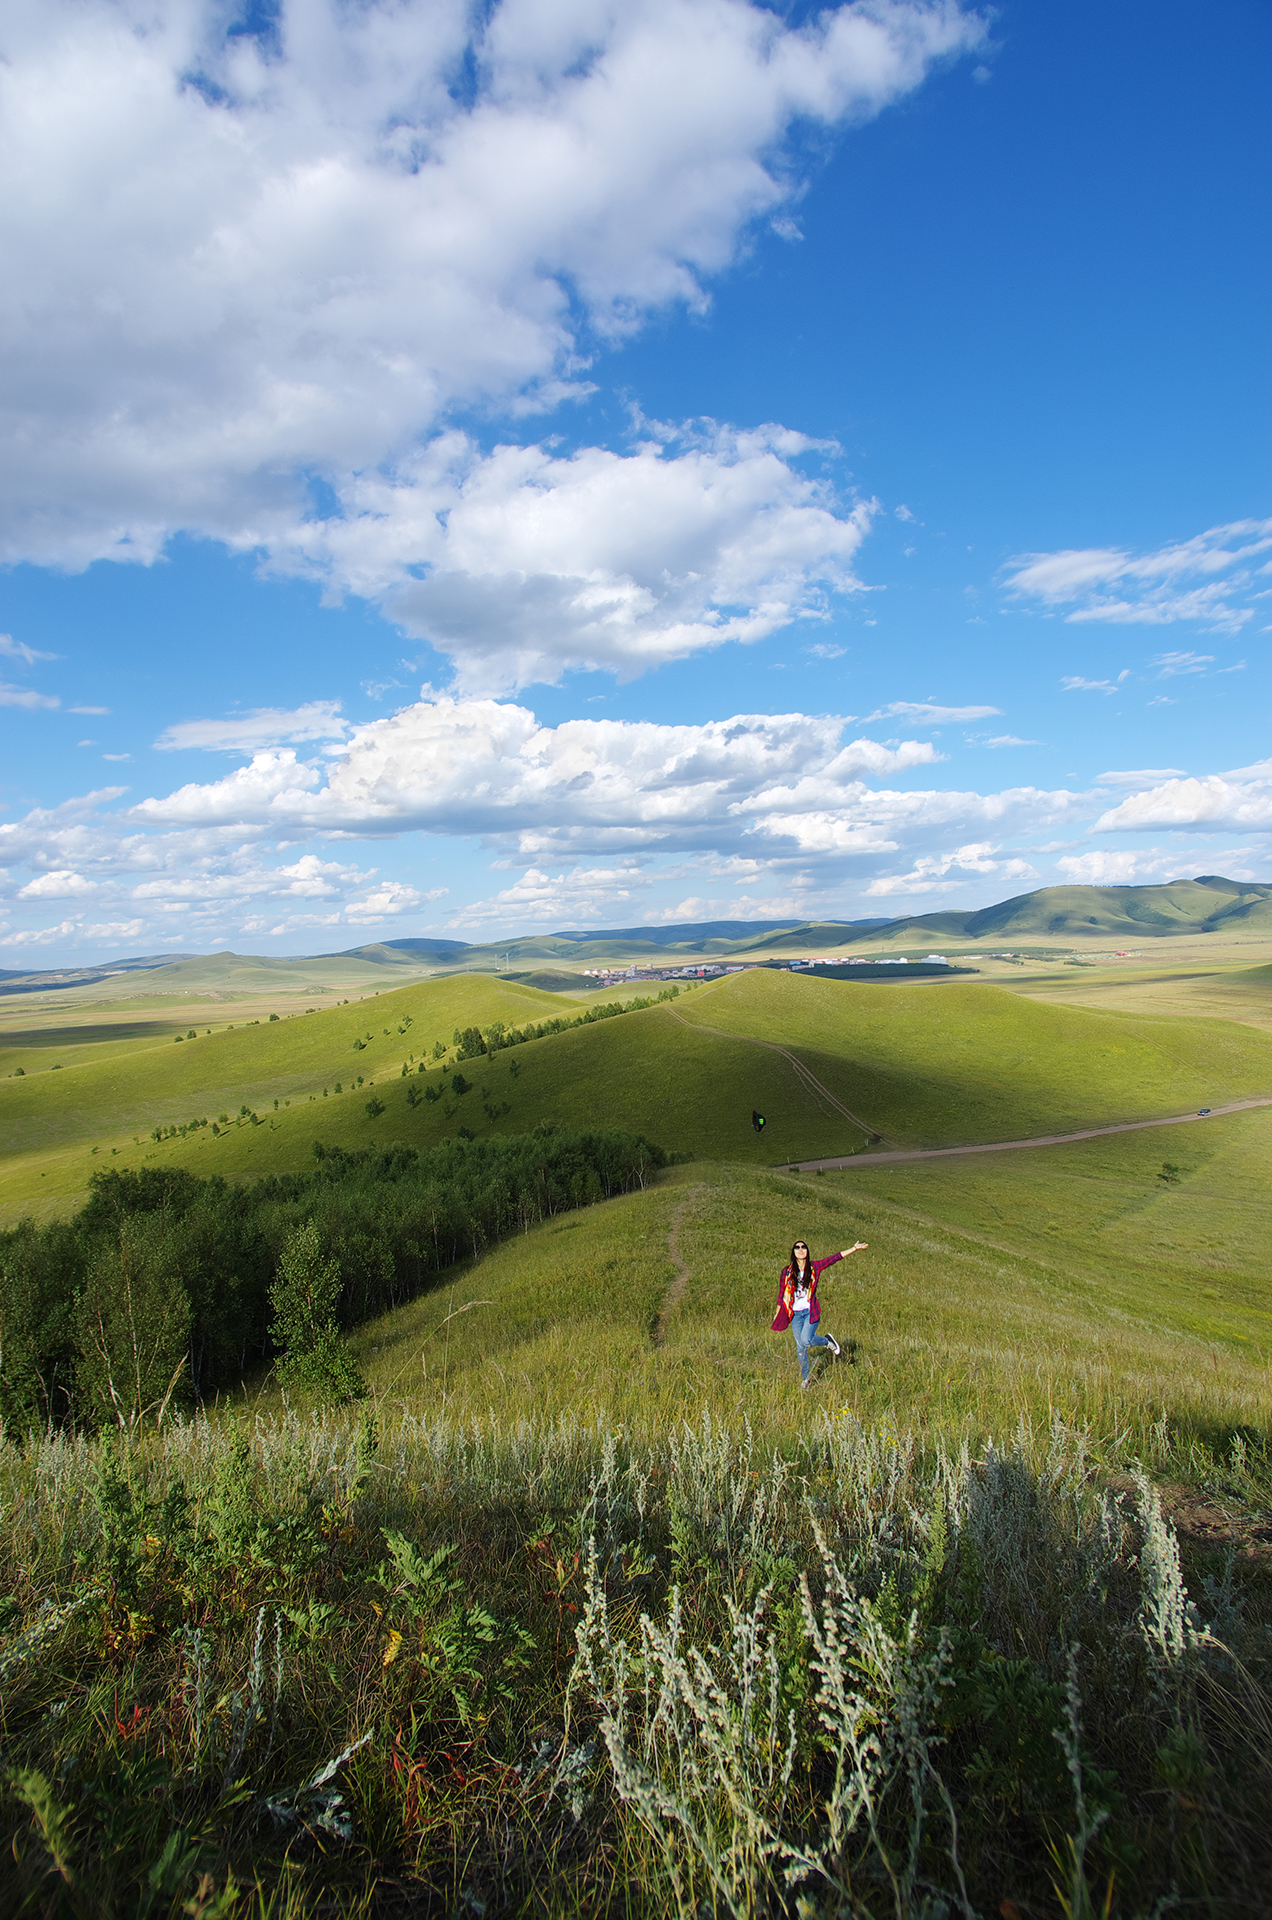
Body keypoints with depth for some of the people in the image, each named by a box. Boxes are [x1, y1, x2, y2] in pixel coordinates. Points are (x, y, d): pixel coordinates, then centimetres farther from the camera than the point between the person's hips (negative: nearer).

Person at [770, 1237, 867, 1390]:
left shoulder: (815, 1267, -2)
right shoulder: (787, 1272, 0)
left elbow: (835, 1258, -5)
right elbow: (781, 1294, 7)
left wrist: (854, 1249, -8)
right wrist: (777, 1315, 10)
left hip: (811, 1311, -2)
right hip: (795, 1314, 2)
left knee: (806, 1340, -21)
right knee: (800, 1347, 5)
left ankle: (828, 1340, 11)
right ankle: (805, 1380, 21)